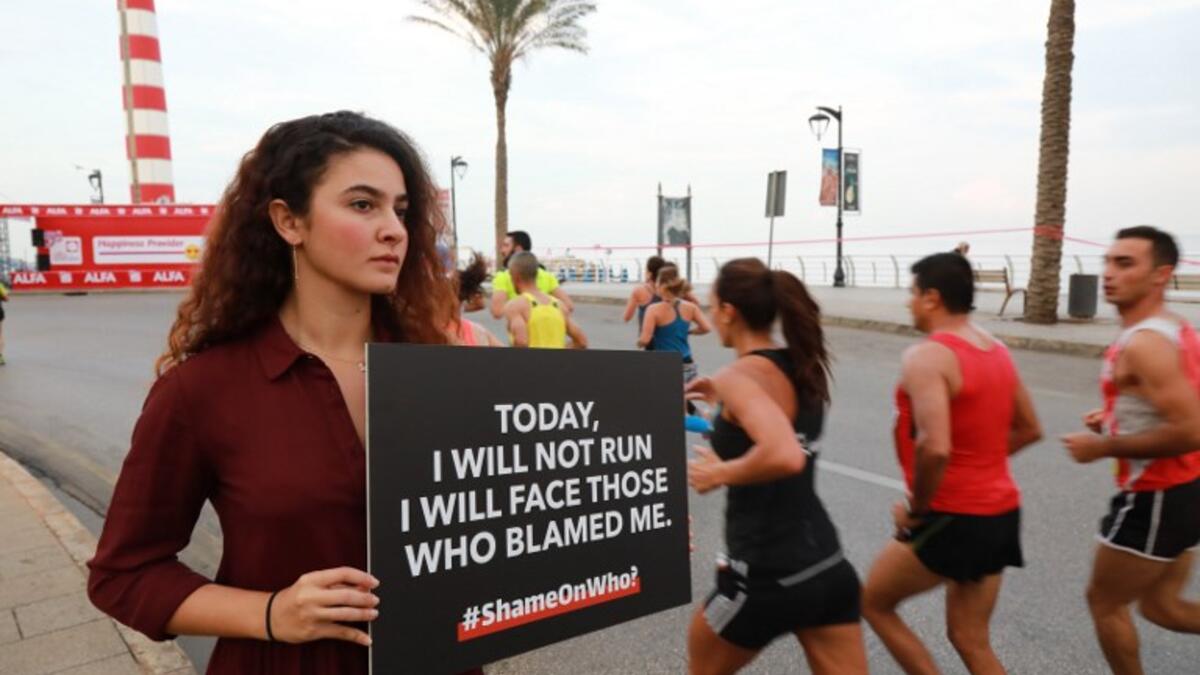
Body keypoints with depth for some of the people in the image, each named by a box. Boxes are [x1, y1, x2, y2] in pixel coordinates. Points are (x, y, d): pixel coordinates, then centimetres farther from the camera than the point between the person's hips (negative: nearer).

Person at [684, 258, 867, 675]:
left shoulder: (739, 375, -19)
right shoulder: (806, 366, 4)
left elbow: (784, 456, -36)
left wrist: (719, 473, -20)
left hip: (766, 577, -6)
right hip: (828, 567, 7)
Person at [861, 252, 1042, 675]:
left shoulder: (926, 357, -19)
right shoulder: (997, 351, 8)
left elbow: (935, 448, -30)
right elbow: (1029, 430, 18)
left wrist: (916, 507, -15)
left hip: (954, 519, -8)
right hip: (1001, 513, 8)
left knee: (873, 602, 13)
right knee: (971, 640, 19)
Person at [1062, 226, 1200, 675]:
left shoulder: (1143, 344, -23)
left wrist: (1104, 446, -19)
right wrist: (1117, 420, 9)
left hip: (1155, 499, -9)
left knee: (1104, 601, 11)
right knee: (1161, 605, 23)